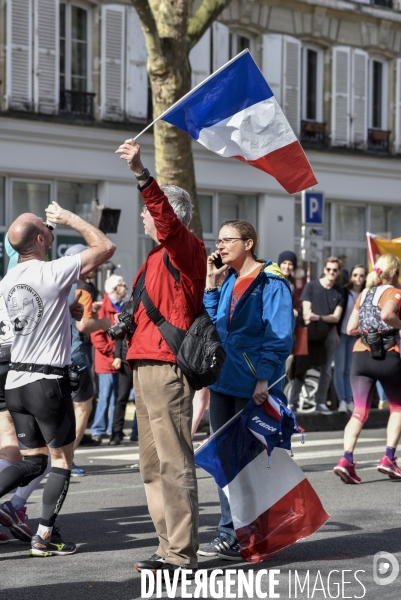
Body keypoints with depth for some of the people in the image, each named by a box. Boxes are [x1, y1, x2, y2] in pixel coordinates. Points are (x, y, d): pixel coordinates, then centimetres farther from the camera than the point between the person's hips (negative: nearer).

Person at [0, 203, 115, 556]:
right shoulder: (53, 273, -15)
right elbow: (105, 247, -9)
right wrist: (71, 219, 0)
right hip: (48, 382, -6)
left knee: (32, 463, 15)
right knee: (62, 462, 7)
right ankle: (45, 537, 5)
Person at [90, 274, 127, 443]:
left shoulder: (121, 308, 16)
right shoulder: (103, 308, -8)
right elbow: (96, 335, -15)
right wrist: (111, 352, -15)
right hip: (107, 361, -7)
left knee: (116, 397, 10)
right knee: (105, 396, -7)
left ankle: (113, 430, 15)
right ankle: (98, 431, -3)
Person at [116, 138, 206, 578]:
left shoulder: (184, 249, -7)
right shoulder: (158, 257, 24)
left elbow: (165, 215, -28)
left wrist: (140, 173, -40)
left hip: (167, 366, -11)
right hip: (147, 365, 11)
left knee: (174, 462, -11)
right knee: (152, 464, 13)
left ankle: (181, 555, -10)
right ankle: (169, 548, 18)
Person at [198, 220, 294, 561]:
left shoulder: (271, 283, -8)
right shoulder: (228, 281, 15)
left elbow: (279, 337, -13)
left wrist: (264, 379, -21)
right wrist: (211, 283, 6)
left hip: (253, 388, -8)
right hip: (223, 382, 8)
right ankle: (229, 532, 16)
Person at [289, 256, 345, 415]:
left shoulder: (339, 292, 6)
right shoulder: (311, 286, 0)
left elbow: (336, 317, 0)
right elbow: (306, 312, -5)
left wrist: (319, 317, -16)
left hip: (328, 334, 3)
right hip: (310, 332, -3)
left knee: (326, 370, 4)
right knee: (300, 369, -4)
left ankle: (321, 403, 11)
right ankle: (293, 403, -2)